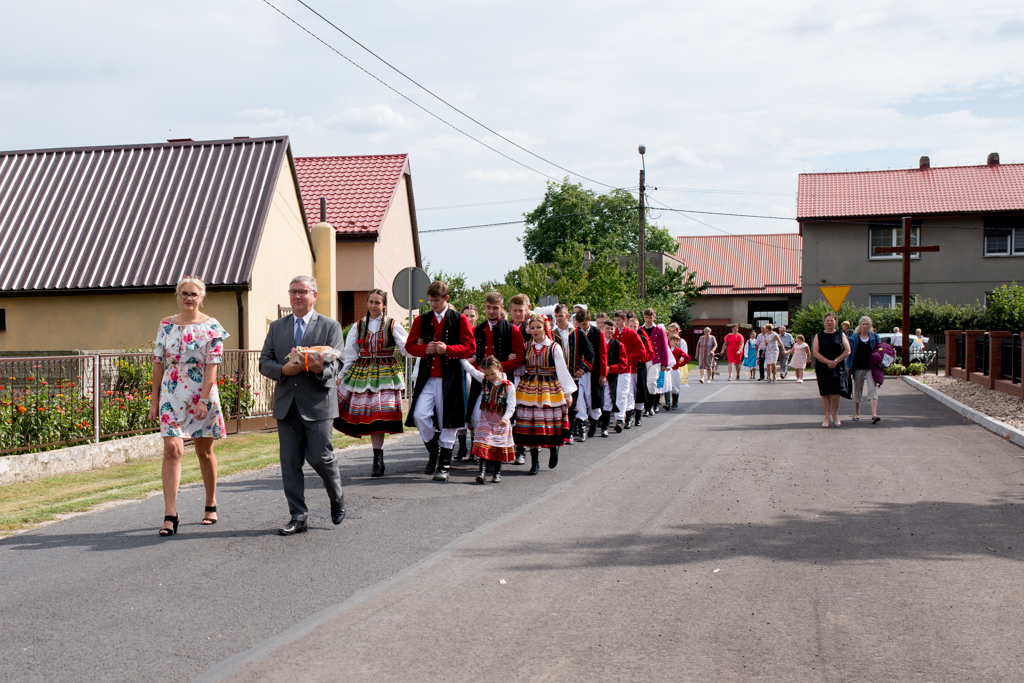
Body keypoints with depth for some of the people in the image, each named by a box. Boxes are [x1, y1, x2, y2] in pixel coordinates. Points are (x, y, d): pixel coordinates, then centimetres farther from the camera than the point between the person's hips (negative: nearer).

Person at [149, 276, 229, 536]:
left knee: (205, 451, 10)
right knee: (172, 449, -10)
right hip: (171, 395, 2)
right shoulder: (166, 325, 7)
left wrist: (204, 400, -15)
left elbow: (212, 366, -8)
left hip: (202, 395, -1)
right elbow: (158, 363, 8)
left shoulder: (211, 327, -2)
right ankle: (170, 515, -11)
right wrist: (154, 399, 5)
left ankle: (211, 505, 27)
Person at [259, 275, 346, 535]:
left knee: (320, 457, -4)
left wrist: (321, 369, -28)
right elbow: (265, 362, 9)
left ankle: (337, 499, 24)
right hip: (286, 405, 4)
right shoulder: (277, 327, 14)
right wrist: (283, 370, -12)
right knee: (290, 463, 3)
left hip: (317, 404, -4)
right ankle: (298, 517, 10)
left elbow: (336, 364, -5)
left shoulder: (330, 326, 3)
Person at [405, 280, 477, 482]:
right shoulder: (421, 320, 11)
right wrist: (425, 349, -10)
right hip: (427, 376, 2)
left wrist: (447, 349, -18)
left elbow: (470, 348, -3)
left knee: (447, 421, 0)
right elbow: (410, 345, 11)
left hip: (450, 377, -2)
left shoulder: (460, 320, 2)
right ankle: (433, 450, 12)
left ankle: (444, 466, 9)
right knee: (419, 414, -13)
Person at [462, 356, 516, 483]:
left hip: (500, 421, -2)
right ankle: (482, 470, -15)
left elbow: (511, 406, -9)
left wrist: (505, 418, -21)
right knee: (483, 444, -10)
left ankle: (497, 472, 18)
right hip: (485, 419, 2)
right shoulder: (484, 380, 5)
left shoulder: (509, 386, -6)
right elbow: (471, 369, 5)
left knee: (499, 446, 7)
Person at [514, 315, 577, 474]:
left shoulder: (554, 348, -1)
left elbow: (562, 370, 0)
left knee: (551, 421, -1)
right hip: (529, 389, 2)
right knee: (531, 424, -2)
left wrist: (568, 392, -1)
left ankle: (554, 450, 29)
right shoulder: (526, 348, 9)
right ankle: (534, 462, 5)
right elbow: (521, 369, 16)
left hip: (550, 389, -2)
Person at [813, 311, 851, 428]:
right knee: (825, 393, 3)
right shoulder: (818, 336, 9)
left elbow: (847, 351, 1)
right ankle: (827, 417, 9)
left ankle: (835, 414, 4)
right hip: (822, 368, 1)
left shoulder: (841, 335, 8)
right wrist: (828, 362, -15)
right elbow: (815, 352, -2)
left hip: (837, 368, -1)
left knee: (834, 391, -13)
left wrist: (836, 361, -13)